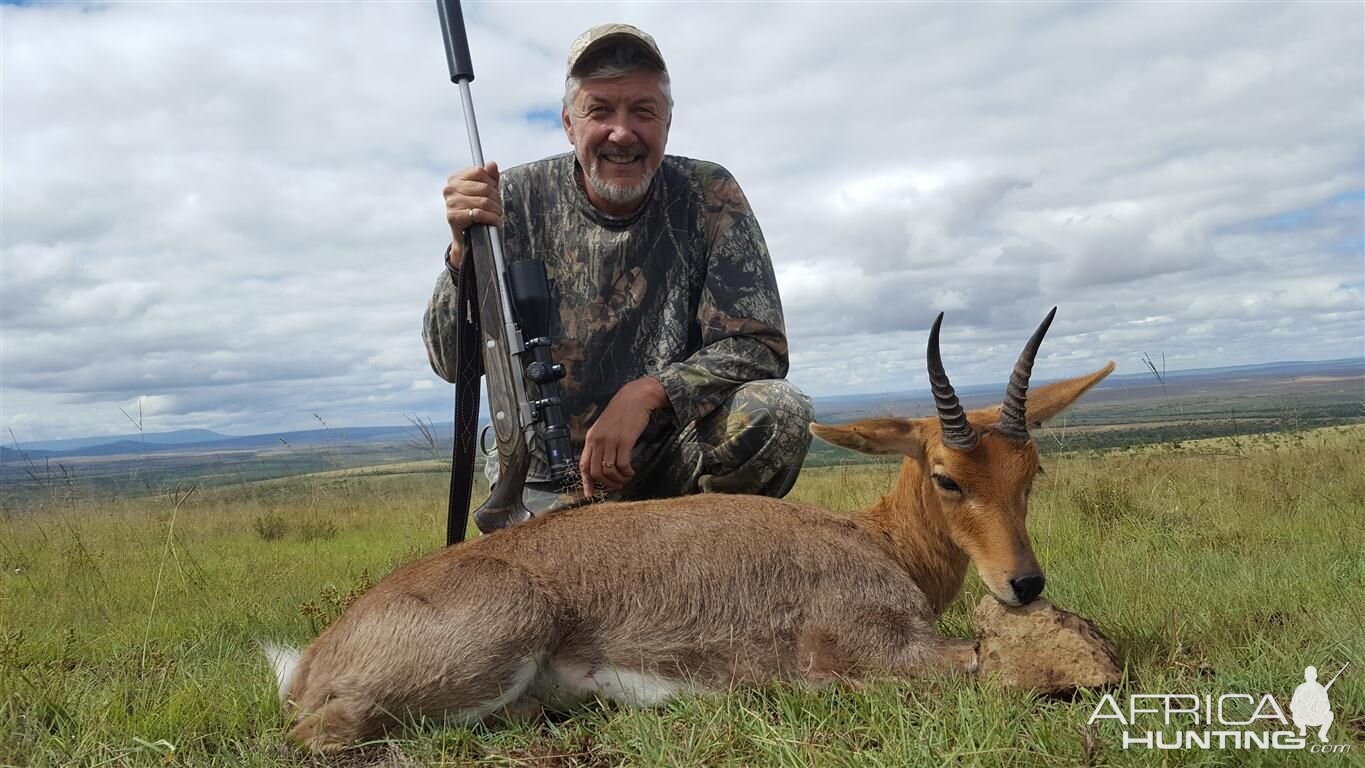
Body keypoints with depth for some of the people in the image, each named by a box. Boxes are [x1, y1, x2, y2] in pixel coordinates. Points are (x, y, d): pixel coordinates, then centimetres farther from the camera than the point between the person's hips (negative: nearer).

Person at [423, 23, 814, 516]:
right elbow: (452, 364, -7)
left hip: (671, 465, 1)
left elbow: (759, 346, -8)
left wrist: (646, 392, -24)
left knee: (781, 413, -25)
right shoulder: (518, 200, -5)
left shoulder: (708, 197, -5)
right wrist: (465, 249, -26)